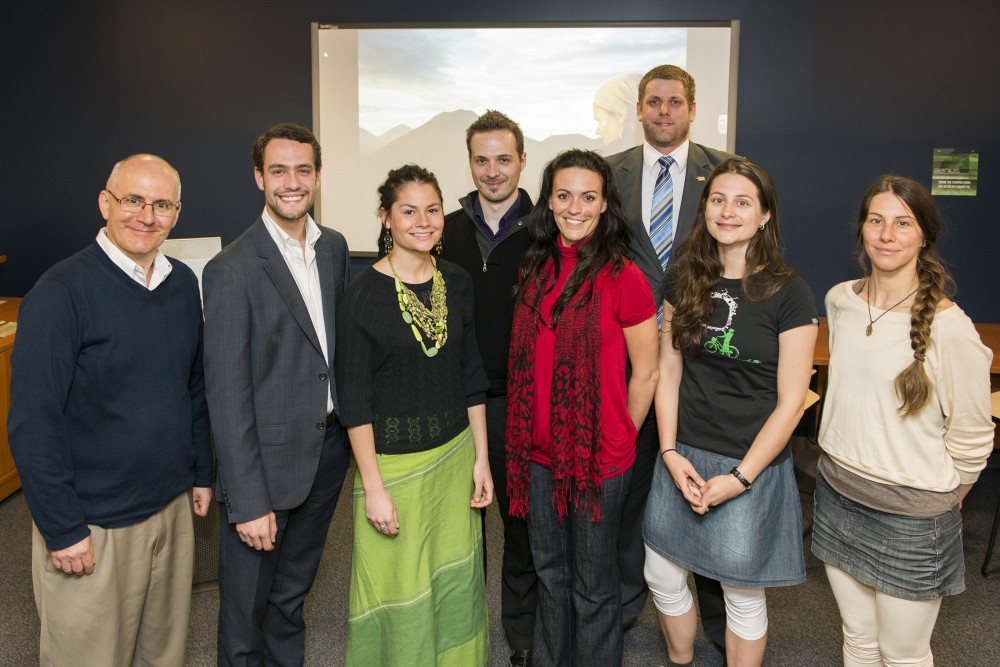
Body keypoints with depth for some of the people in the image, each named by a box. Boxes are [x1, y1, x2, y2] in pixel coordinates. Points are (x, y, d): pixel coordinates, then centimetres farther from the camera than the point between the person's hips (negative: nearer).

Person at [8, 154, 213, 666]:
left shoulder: (184, 283, 3)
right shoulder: (61, 292, -15)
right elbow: (32, 423, -16)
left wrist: (202, 472, 12)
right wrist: (62, 528, -15)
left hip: (173, 507, 5)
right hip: (93, 526, -5)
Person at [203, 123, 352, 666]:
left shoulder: (334, 247, 4)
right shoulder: (232, 269, -16)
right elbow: (227, 393, -17)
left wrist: (352, 429, 8)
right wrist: (248, 501, -18)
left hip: (328, 451, 6)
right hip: (266, 459, -6)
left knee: (293, 592, 25)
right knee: (246, 608, 13)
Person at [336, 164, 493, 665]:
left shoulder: (457, 282, 2)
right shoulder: (365, 293, -12)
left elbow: (472, 377, 7)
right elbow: (355, 399, -11)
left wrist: (480, 457, 5)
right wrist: (373, 487, -12)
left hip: (454, 454, 4)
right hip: (392, 460, -4)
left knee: (454, 581, 17)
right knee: (397, 590, 9)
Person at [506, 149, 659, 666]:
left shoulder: (622, 277, -14)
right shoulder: (537, 269, 4)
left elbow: (645, 374, -7)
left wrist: (620, 437, 1)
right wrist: (527, 435, 10)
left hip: (599, 457, -5)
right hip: (539, 452, 6)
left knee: (593, 585, 12)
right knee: (549, 571, 22)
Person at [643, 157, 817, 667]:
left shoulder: (787, 293, -11)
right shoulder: (684, 280, 1)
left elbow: (791, 401, -11)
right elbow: (668, 371, 3)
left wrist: (739, 478, -13)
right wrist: (670, 453, -6)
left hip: (752, 465, -4)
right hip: (682, 457, 4)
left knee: (742, 593, 11)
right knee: (661, 576, 14)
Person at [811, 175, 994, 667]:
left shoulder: (949, 327, -19)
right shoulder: (840, 301, -1)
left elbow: (971, 438, -9)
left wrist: (941, 504, 2)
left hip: (911, 517, -5)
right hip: (838, 495, 5)